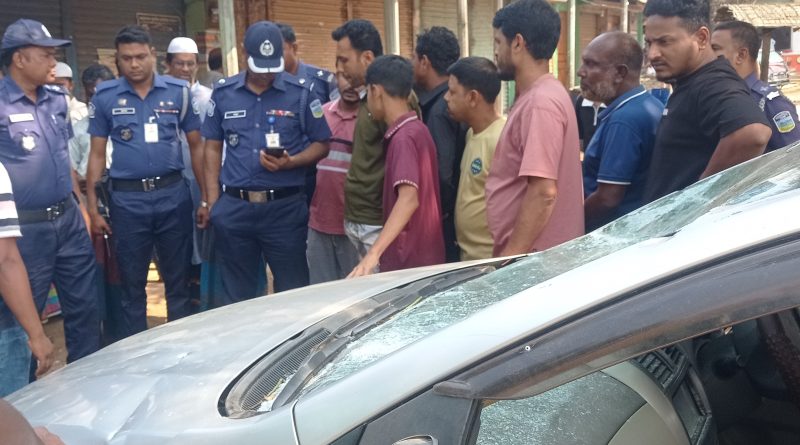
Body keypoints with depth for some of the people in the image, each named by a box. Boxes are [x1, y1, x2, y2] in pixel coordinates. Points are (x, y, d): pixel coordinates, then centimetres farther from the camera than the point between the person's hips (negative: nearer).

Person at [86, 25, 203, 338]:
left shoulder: (179, 92, 1)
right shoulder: (104, 96, 2)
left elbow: (196, 145, 6)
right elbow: (97, 154, 5)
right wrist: (93, 209, 2)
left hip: (173, 194, 0)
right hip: (127, 199, 0)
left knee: (178, 279, 10)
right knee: (132, 283, 10)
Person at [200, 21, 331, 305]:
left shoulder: (300, 93, -1)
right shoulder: (223, 93, 6)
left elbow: (322, 144, 2)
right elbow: (213, 148, 11)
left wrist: (290, 162, -16)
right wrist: (212, 202, 5)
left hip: (285, 207, -2)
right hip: (234, 208, 2)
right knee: (235, 295, 13)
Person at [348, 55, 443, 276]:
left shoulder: (403, 138, -19)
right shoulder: (416, 130, 10)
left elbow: (409, 198, -31)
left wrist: (374, 253, -40)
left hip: (409, 261, -9)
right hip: (423, 257, 9)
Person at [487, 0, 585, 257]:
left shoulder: (540, 103, -19)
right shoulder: (536, 97, 12)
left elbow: (543, 193, -24)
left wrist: (511, 256, -20)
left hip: (533, 259, -9)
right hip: (530, 253, 9)